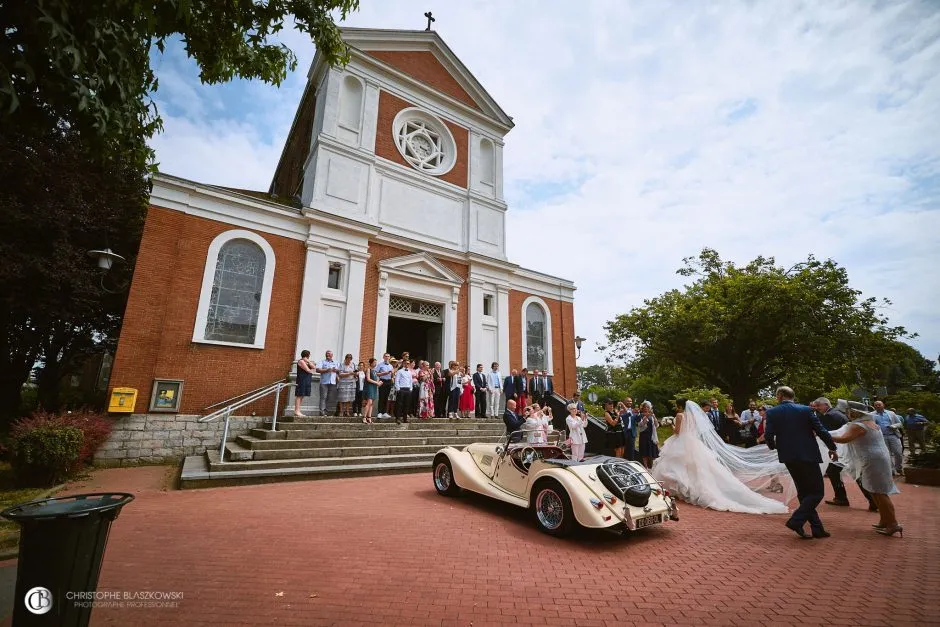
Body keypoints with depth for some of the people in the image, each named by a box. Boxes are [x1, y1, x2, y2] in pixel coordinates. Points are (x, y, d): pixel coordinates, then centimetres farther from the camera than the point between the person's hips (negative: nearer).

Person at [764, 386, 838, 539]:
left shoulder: (772, 412, -1)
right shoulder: (805, 410, -4)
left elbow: (768, 435, -6)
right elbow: (821, 430, -2)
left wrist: (773, 446, 15)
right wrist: (832, 448, 14)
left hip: (788, 457, 3)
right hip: (807, 456, -3)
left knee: (804, 492, 15)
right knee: (817, 492, 5)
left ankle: (817, 528, 17)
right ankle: (796, 520, -7)